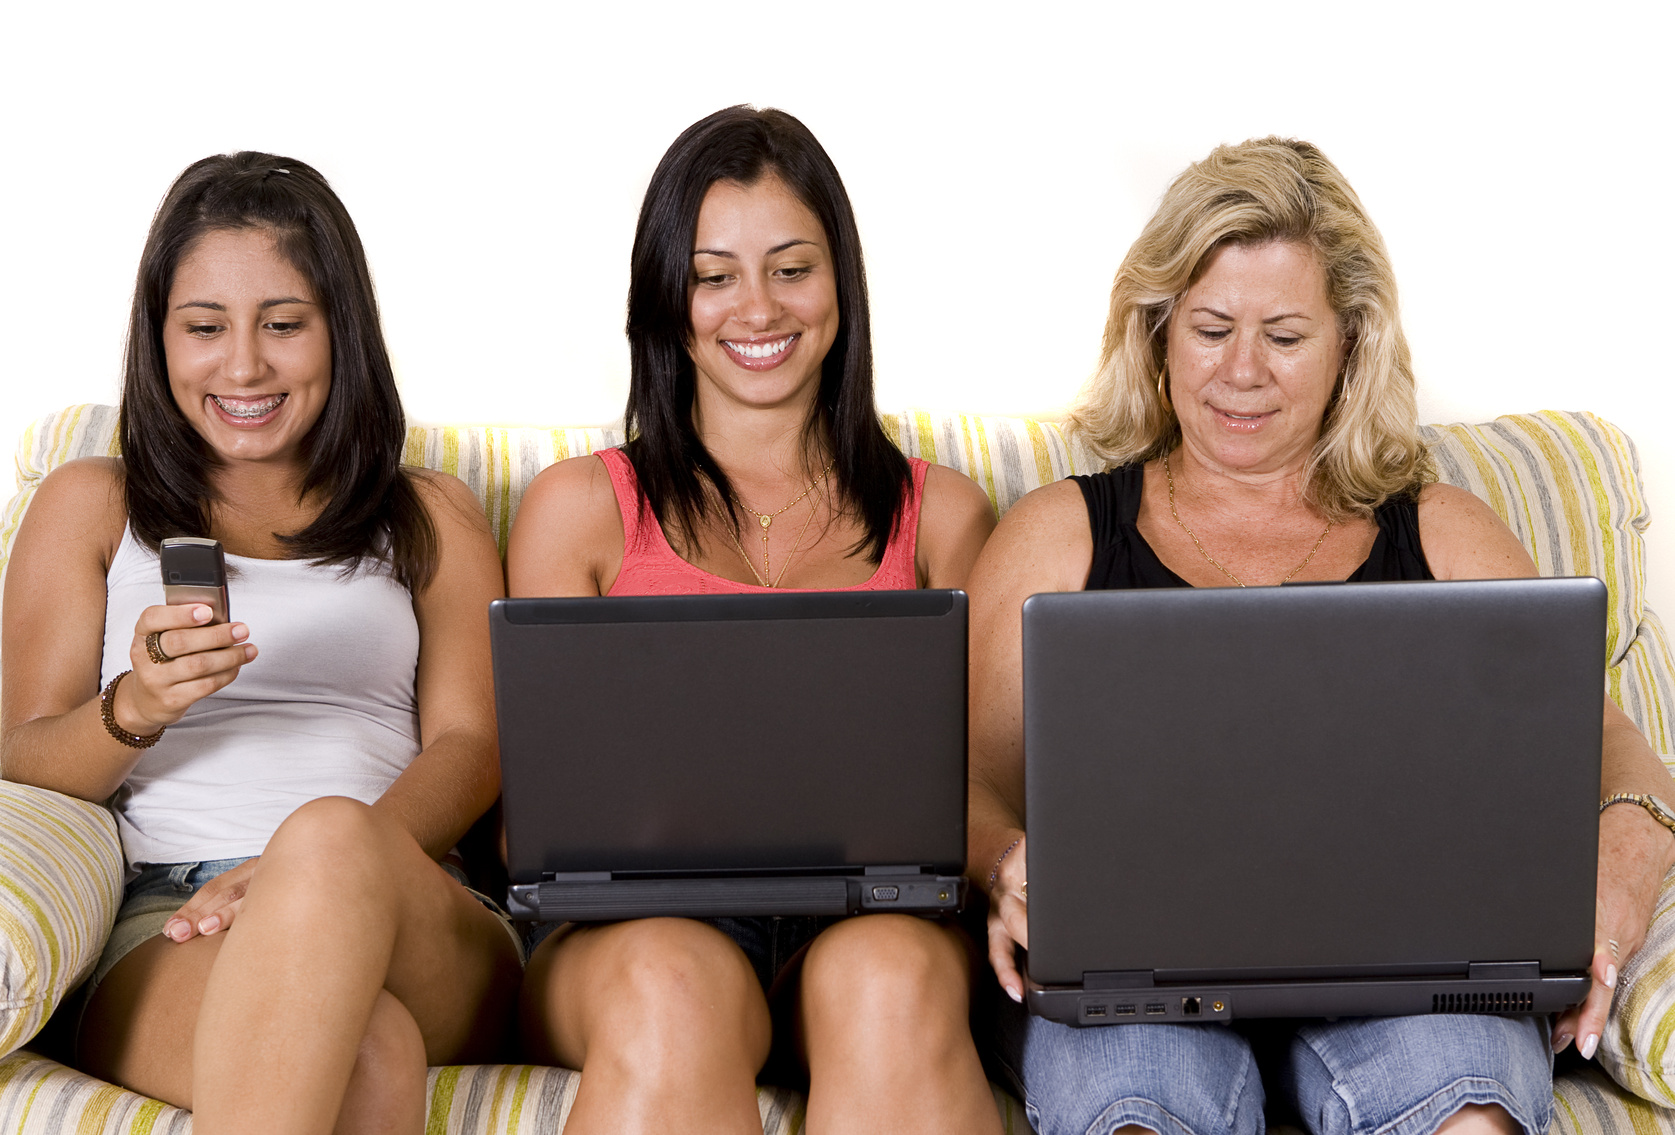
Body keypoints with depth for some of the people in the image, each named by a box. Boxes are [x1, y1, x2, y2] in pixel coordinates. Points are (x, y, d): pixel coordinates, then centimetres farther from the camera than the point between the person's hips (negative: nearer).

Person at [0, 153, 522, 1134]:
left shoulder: (433, 517, 24)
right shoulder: (90, 505, 23)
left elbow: (469, 746, 9)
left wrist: (316, 871, -12)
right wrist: (131, 709, -13)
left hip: (413, 924, 2)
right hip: (160, 924, -2)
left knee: (330, 832, -39)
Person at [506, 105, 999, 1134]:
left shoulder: (941, 516, 20)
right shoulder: (581, 507, 17)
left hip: (874, 912, 1)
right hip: (640, 920, -1)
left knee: (891, 976, -36)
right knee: (676, 984, -37)